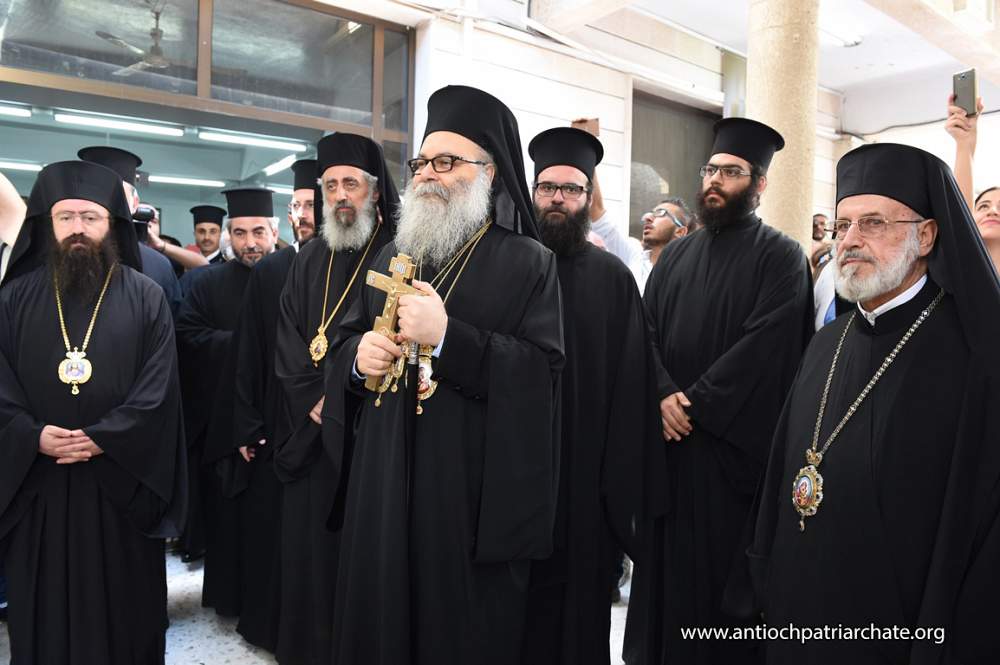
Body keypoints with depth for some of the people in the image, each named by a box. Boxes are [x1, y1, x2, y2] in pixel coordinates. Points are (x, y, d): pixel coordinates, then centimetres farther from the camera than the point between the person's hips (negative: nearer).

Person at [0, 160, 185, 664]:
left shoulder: (145, 297, -1)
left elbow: (157, 389, -7)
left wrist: (103, 438, -16)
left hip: (120, 479, -2)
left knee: (122, 599, 10)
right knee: (44, 601, 13)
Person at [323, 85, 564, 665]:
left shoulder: (529, 263, -6)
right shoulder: (394, 257, 13)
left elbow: (545, 373, -16)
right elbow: (344, 340, 17)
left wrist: (448, 337, -24)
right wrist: (356, 355, -7)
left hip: (472, 486, -5)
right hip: (384, 479, 5)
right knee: (378, 618, 16)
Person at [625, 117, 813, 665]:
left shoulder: (780, 256, -4)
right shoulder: (676, 255, 12)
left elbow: (766, 343, -15)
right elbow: (645, 330, 4)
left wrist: (698, 404, -17)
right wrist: (664, 395, -12)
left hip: (734, 440, -5)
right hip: (669, 434, 5)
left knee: (723, 563, 6)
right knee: (668, 560, 14)